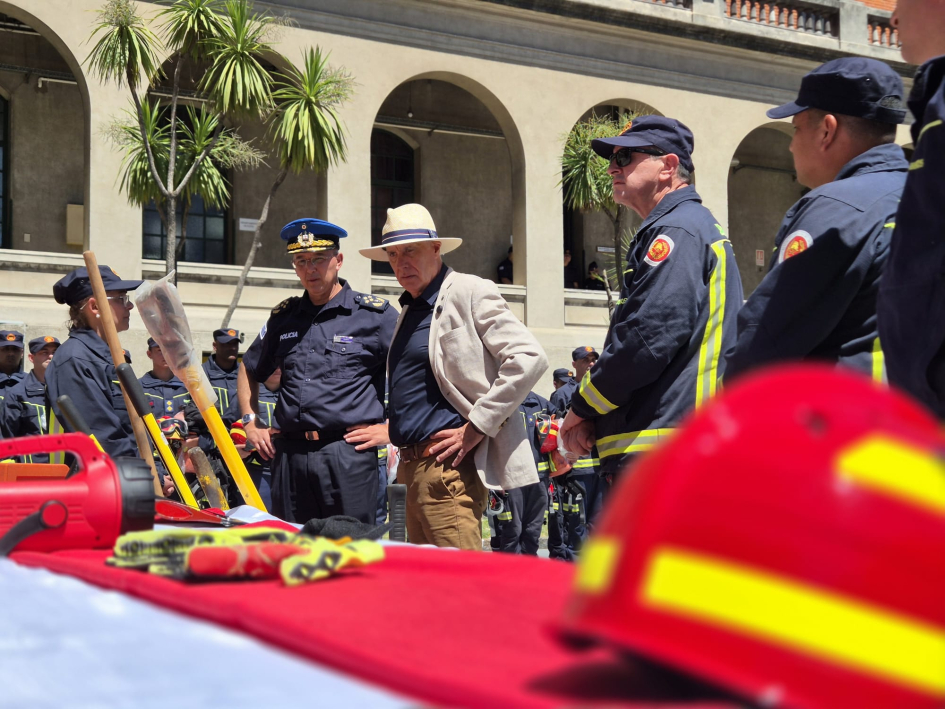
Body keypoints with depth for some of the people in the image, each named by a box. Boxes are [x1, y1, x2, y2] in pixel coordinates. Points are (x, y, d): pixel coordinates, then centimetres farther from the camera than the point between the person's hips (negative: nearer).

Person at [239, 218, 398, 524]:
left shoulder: (374, 314, 0)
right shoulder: (283, 316, 15)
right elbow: (250, 370, 30)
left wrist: (391, 428, -5)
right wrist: (250, 423, 19)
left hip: (348, 455, -4)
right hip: (289, 454, 5)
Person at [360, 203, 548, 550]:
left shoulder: (469, 292, -6)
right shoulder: (409, 310, 20)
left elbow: (529, 358, -16)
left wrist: (475, 429, -16)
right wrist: (405, 453, 15)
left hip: (448, 466, -9)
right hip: (414, 466, 9)